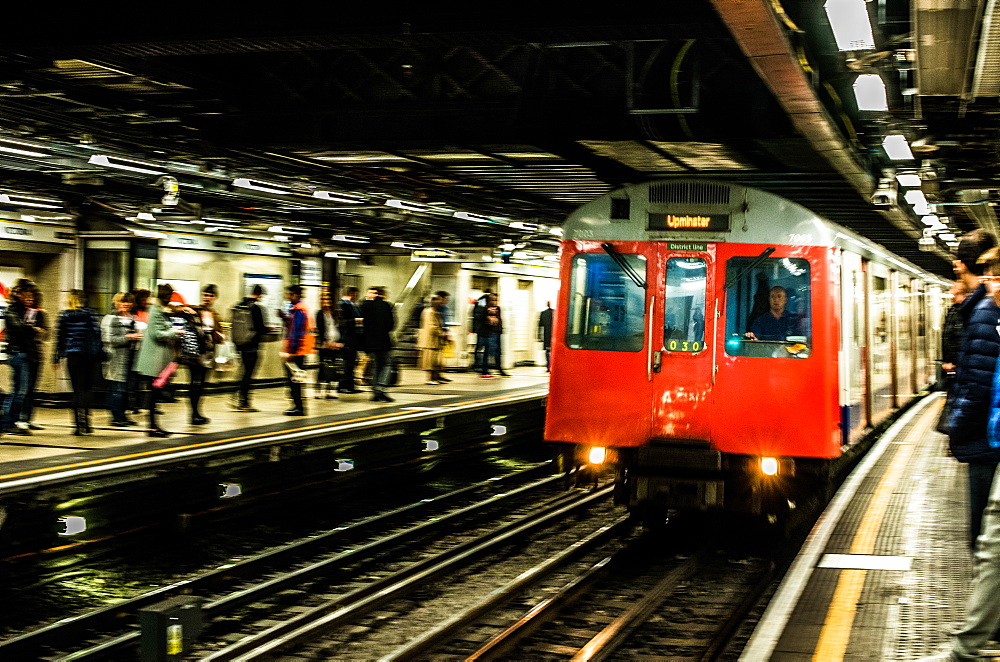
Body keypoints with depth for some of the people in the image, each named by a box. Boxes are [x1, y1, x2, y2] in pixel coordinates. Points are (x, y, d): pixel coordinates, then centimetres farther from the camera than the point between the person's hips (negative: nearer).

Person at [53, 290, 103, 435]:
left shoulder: (64, 316, 2)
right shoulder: (90, 314, 1)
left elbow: (59, 337, 3)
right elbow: (97, 334, -1)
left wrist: (56, 358, 9)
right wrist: (100, 356, 4)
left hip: (72, 354, 0)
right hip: (89, 355, 0)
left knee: (77, 389, 2)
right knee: (87, 388, 8)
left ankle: (78, 424, -5)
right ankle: (85, 423, 5)